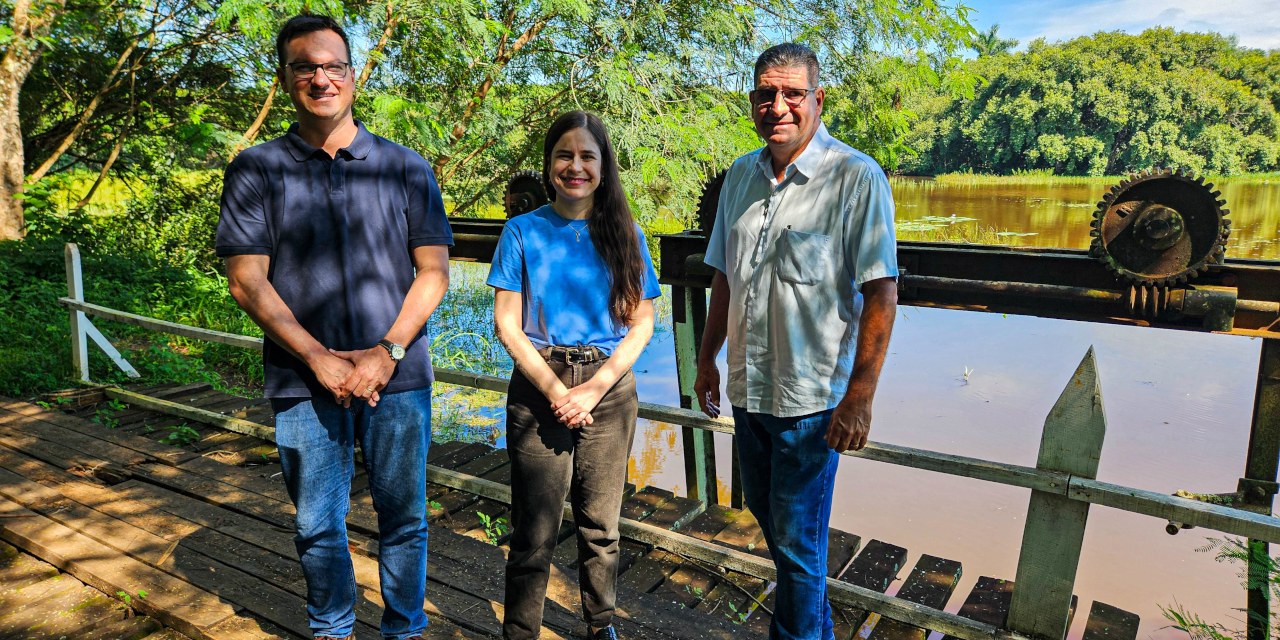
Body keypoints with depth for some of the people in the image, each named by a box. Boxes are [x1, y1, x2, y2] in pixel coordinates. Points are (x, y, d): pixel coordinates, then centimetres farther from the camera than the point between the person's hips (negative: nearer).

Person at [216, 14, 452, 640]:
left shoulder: (406, 168, 5)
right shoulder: (256, 171, 3)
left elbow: (434, 271, 1)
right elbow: (247, 282, -2)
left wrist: (387, 352, -11)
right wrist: (318, 357, -12)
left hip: (397, 377, 1)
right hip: (304, 381, 0)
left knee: (403, 518, 10)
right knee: (317, 525, 12)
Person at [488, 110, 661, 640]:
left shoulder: (625, 234, 5)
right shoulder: (523, 232, 2)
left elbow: (642, 323, 3)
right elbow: (507, 324, -1)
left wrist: (594, 387, -9)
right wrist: (556, 390, -10)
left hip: (610, 391, 1)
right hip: (538, 388, -1)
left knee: (601, 524, 11)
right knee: (535, 531, 1)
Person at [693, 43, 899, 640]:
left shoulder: (857, 178, -13)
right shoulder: (740, 176, 7)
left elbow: (881, 292, -15)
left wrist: (860, 395, -19)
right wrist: (707, 360, 14)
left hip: (812, 395, -7)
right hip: (748, 387, 7)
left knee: (796, 538, 3)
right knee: (767, 513, 22)